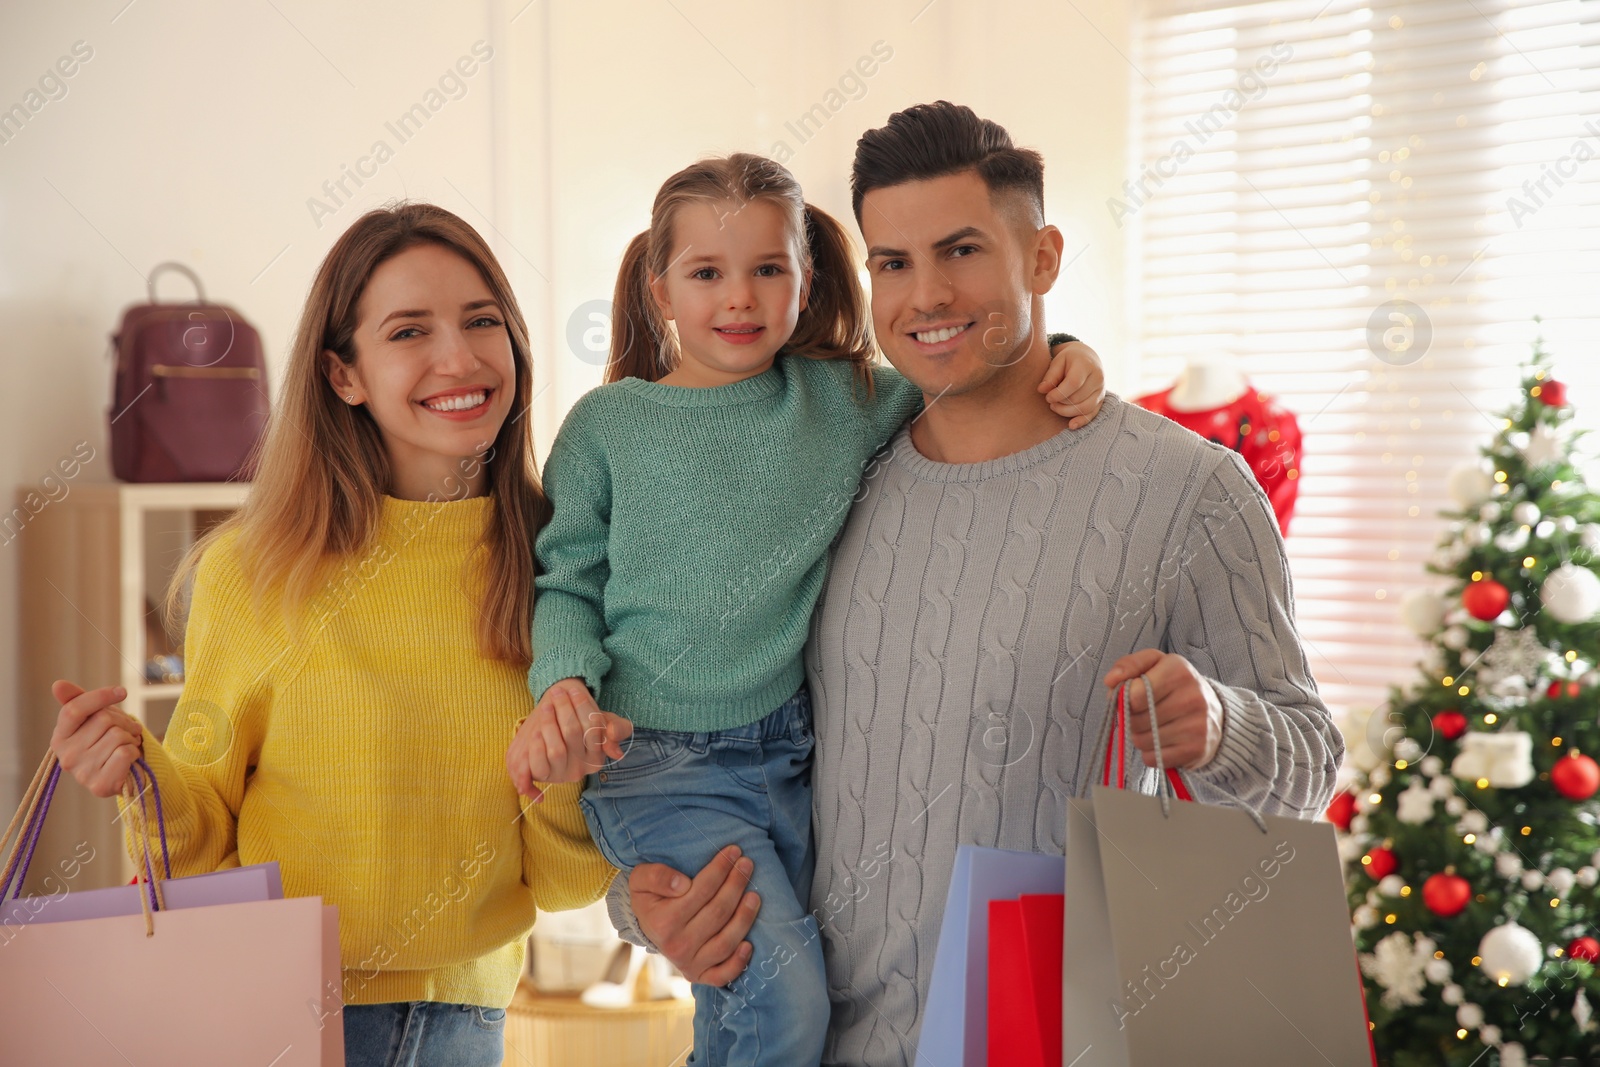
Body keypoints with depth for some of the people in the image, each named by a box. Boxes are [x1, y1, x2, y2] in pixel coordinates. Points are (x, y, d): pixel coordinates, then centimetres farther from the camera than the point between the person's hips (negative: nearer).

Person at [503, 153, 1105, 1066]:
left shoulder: (844, 401, 5)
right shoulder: (607, 426, -1)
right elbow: (566, 581, 4)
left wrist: (1066, 359, -4)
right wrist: (564, 682, -14)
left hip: (796, 753, 4)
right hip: (661, 766, -4)